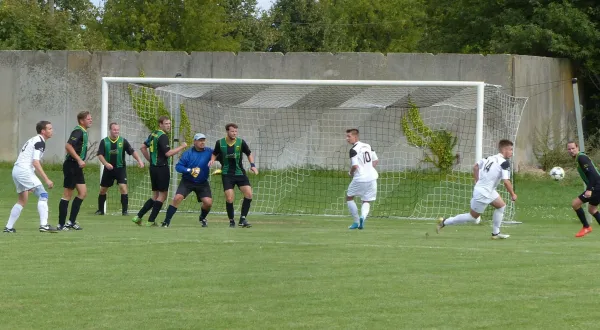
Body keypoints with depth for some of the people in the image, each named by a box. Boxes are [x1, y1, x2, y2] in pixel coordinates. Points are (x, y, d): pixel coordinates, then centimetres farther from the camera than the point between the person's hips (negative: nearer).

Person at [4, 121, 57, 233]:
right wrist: (46, 179, -20)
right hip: (24, 170, -10)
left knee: (22, 201, 19)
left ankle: (9, 227, 19)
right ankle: (43, 225, -21)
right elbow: (35, 162, -18)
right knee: (42, 195, -12)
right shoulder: (39, 142, -8)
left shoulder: (33, 140, 22)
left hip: (16, 170, 10)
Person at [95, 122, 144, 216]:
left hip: (120, 168, -1)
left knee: (123, 187, -17)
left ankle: (124, 211, -13)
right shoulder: (104, 142, -3)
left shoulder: (123, 141, -3)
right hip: (108, 169, 1)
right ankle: (100, 210, 25)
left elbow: (132, 152, -5)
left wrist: (139, 160, -21)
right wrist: (106, 163, -26)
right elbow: (100, 155, -8)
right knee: (103, 190, 8)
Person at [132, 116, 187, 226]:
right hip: (162, 168, -9)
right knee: (162, 195, 0)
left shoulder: (153, 134, 12)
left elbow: (143, 147, 20)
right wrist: (181, 147, -13)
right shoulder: (163, 136, -15)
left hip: (153, 167, 9)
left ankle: (138, 217, 7)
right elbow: (168, 153, -21)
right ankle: (151, 221, -2)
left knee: (155, 195, 15)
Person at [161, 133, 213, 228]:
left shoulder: (209, 152, -5)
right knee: (177, 198, -18)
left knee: (208, 202, -9)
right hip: (187, 182, -2)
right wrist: (189, 170, -26)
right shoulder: (188, 153, -10)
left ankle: (202, 218, 23)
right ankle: (167, 221, -10)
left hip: (202, 183, 2)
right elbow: (178, 166, -12)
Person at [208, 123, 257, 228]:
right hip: (227, 175, -2)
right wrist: (212, 160, -7)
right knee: (229, 198, -13)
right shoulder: (220, 143, -3)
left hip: (240, 173, 2)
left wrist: (252, 165, -2)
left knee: (249, 194, -13)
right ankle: (231, 221, 8)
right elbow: (214, 154, 14)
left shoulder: (241, 142, -3)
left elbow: (249, 154, 12)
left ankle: (242, 220, -1)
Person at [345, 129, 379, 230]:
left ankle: (356, 221, 10)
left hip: (360, 178, -6)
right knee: (366, 201, 14)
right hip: (371, 178, 6)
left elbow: (355, 166, -21)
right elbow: (376, 160, 16)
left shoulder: (353, 150, -13)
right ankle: (363, 216, -16)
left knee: (349, 197, 16)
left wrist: (351, 173, -1)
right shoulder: (368, 146, 9)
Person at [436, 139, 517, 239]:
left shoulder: (490, 158, 6)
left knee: (501, 205, 17)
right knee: (473, 217, 5)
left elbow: (475, 167, 16)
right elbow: (506, 182, -23)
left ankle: (495, 233, 21)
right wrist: (513, 194, -9)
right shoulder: (504, 163, -19)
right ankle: (444, 222, 12)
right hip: (483, 194, -9)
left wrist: (477, 182, 23)